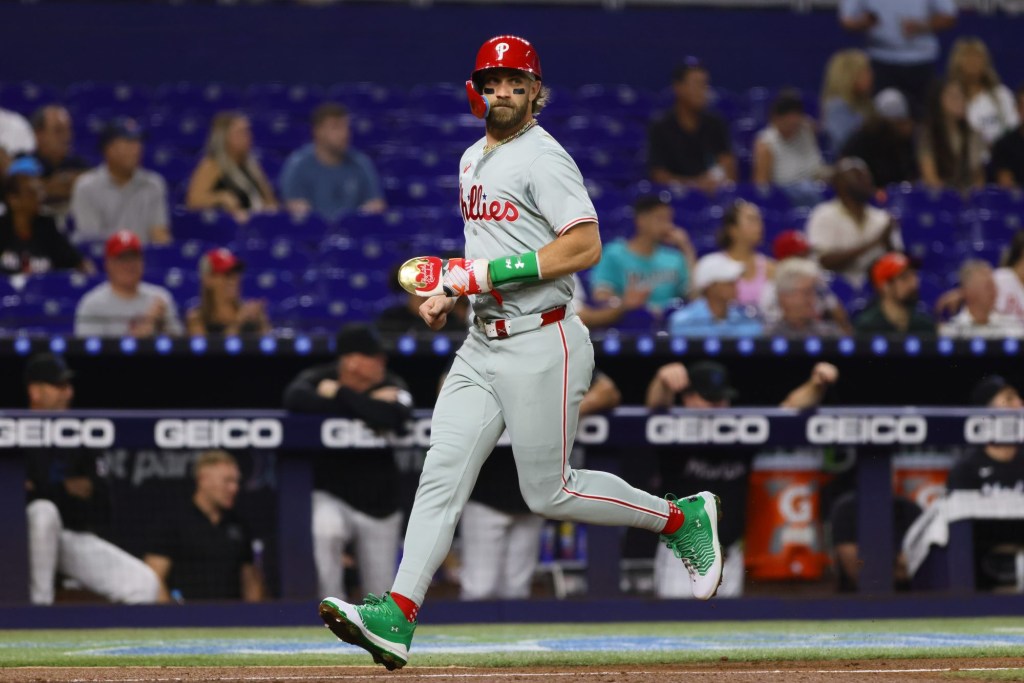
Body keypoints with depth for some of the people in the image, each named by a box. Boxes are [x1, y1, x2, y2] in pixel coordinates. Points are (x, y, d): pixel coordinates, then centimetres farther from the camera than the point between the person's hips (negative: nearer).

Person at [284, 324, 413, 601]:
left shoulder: (392, 387, -7)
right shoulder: (320, 379, -10)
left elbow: (393, 418, -30)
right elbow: (295, 398, -35)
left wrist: (340, 394, -24)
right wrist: (370, 403, -27)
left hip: (379, 506, 2)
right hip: (330, 497, -2)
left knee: (380, 597, 7)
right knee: (323, 530, -36)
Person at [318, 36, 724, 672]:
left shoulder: (543, 157, -12)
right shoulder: (473, 160, 16)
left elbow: (585, 246, -22)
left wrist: (481, 274, -22)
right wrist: (448, 290, 11)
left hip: (542, 346, -8)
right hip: (483, 345, 8)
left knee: (549, 492, -1)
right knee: (442, 474, -4)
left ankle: (684, 518, 18)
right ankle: (397, 618, -11)